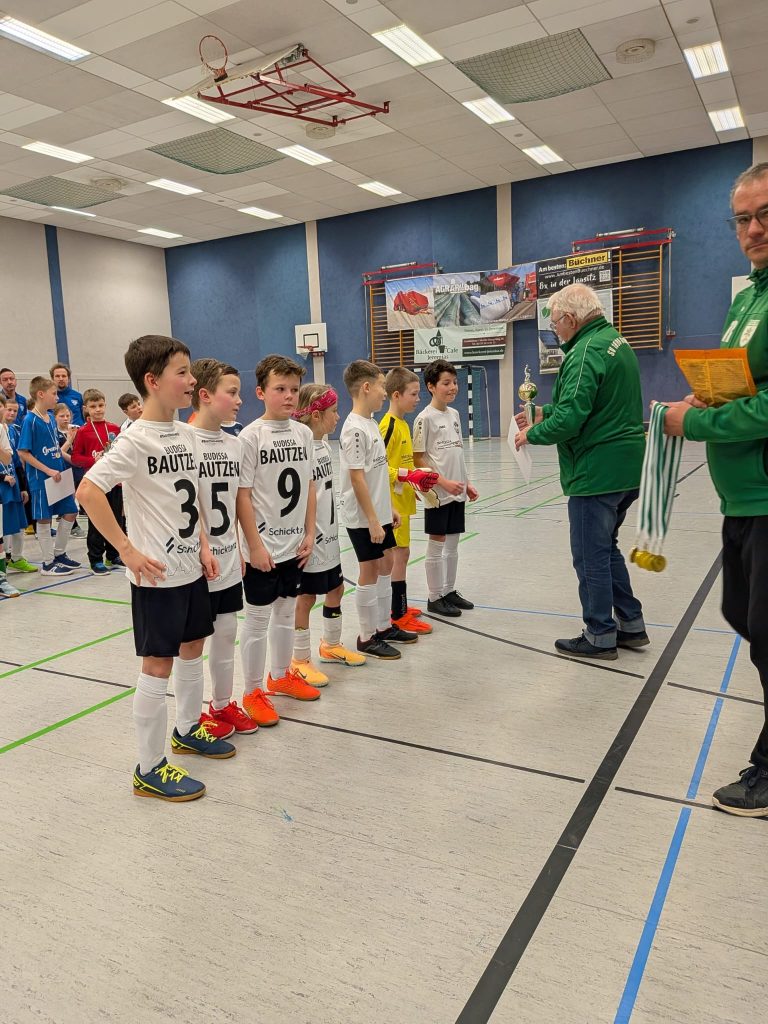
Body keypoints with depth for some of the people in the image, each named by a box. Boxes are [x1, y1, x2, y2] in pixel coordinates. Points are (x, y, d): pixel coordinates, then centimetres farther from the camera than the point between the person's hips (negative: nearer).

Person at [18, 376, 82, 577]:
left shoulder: (51, 417, 8)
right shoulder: (30, 420, -14)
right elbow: (23, 452, -15)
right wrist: (48, 471, -17)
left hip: (58, 475, 8)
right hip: (40, 478, -8)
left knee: (70, 512, 12)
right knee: (44, 519, 3)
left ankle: (59, 554, 27)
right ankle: (48, 563, 14)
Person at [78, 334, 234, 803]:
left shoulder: (186, 433, 6)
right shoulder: (136, 439, -17)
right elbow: (88, 491, -24)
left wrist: (203, 545, 7)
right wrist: (128, 551, -23)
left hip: (191, 568, 8)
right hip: (157, 574, -8)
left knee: (193, 649, 19)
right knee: (158, 665, 1)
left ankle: (188, 729, 40)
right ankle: (150, 769, 15)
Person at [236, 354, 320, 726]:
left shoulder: (303, 433, 4)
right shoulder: (251, 436, -13)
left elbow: (309, 487, 9)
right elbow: (242, 495, -13)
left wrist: (309, 533, 4)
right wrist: (255, 545, -14)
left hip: (294, 545, 6)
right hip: (263, 547, -6)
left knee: (286, 612, 19)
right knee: (258, 619, 6)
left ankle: (281, 675, 37)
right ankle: (253, 692, 20)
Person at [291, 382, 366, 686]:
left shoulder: (324, 444, 8)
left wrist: (330, 529, 19)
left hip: (328, 536, 9)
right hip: (310, 539, -9)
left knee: (335, 589, 18)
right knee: (306, 597, 3)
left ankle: (331, 645, 37)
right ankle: (300, 660, 17)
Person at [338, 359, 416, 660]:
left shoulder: (370, 423, 10)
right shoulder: (355, 429, -19)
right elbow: (357, 478, -21)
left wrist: (389, 507, 17)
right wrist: (373, 520, -20)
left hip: (378, 513, 9)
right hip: (363, 518, -9)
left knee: (385, 565, 16)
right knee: (370, 571, 1)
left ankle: (384, 626, 31)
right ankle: (367, 638, 15)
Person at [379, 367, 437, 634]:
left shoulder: (402, 424, 12)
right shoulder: (388, 426, -17)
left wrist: (419, 479, 10)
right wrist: (409, 475, -23)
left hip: (402, 499, 9)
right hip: (392, 499, -9)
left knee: (399, 553, 15)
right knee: (400, 553, -5)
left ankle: (399, 607, 26)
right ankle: (399, 615, 3)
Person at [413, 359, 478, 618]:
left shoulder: (454, 414, 10)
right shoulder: (425, 418, -12)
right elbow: (418, 459, -14)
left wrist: (466, 483, 13)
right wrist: (444, 482, -19)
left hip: (457, 492, 7)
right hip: (438, 493, -7)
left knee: (452, 544, 14)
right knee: (436, 545, 3)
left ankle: (449, 591, 27)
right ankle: (435, 598, 14)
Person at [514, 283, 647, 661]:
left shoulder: (586, 352, -18)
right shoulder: (615, 340, 13)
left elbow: (568, 420, -24)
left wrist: (531, 434, -7)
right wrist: (543, 413, 15)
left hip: (596, 471, -10)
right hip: (625, 469, 10)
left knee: (591, 555, 2)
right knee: (606, 547, 21)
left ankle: (600, 636, 14)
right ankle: (630, 625, 28)